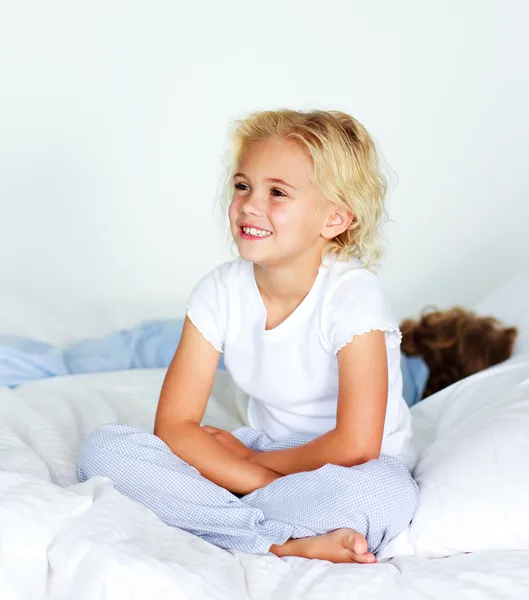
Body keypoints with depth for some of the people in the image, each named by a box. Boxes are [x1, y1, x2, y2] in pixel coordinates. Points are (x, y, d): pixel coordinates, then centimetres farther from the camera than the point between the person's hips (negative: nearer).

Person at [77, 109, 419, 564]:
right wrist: (268, 483, -24)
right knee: (103, 448, -16)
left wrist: (246, 458, -13)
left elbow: (355, 446, -27)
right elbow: (174, 426, -11)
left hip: (340, 472, -5)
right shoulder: (221, 292, -8)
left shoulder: (353, 296, -20)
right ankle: (289, 542, -25)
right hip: (263, 454, 5)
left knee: (383, 495, -41)